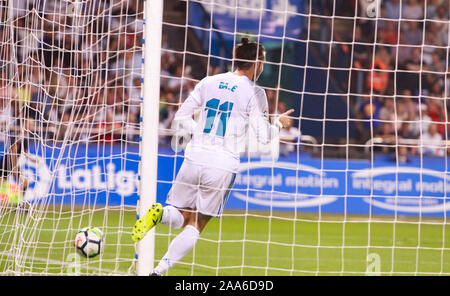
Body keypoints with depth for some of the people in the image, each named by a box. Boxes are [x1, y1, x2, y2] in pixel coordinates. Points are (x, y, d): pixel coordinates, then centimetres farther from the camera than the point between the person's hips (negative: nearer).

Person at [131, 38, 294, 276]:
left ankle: (159, 213, -20)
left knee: (181, 218, 15)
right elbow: (264, 136, -1)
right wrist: (279, 124, 17)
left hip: (194, 157, 3)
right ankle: (160, 269, -8)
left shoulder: (209, 82, 9)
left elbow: (181, 118, 11)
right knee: (196, 226, 7)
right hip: (222, 164, -3)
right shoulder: (254, 93, -3)